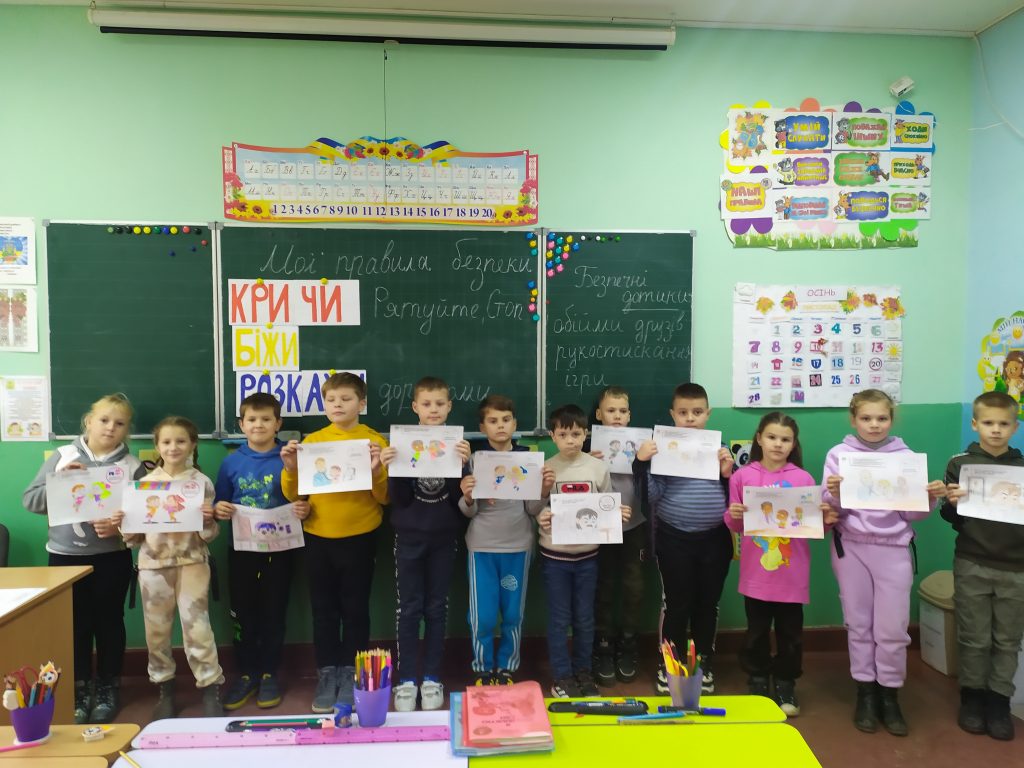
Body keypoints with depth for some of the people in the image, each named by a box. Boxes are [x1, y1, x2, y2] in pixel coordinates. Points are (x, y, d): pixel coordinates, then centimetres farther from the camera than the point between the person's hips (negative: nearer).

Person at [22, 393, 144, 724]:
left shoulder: (133, 467, -4)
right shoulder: (62, 456, 1)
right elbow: (30, 500, 0)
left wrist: (119, 527, -24)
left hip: (112, 557, -1)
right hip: (65, 556, 1)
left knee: (108, 622, 9)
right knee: (75, 624, 9)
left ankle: (107, 688, 26)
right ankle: (80, 689, 27)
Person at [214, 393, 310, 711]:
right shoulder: (231, 462, 2)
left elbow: (302, 501, -1)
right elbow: (220, 504, 8)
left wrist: (303, 510, -22)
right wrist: (219, 509, -14)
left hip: (279, 548, -2)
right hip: (242, 548, 2)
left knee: (273, 612, 9)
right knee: (243, 612, 10)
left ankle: (269, 674, 24)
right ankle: (246, 673, 26)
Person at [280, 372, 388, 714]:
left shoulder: (375, 441, -4)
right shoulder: (311, 441, 3)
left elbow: (385, 496, -7)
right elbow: (294, 495, 3)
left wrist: (376, 471, -24)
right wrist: (290, 469, -15)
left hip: (360, 538, -2)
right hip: (318, 539, 2)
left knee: (355, 609, 8)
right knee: (324, 610, 11)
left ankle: (351, 674, 23)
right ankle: (327, 674, 24)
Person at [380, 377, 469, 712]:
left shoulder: (457, 442, -2)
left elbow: (459, 496, -6)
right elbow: (398, 499, -6)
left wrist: (463, 464, -22)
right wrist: (390, 468, -22)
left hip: (444, 536, 1)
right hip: (410, 536, -1)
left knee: (436, 608, 10)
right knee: (409, 607, 6)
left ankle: (432, 678, 22)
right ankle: (405, 679, 18)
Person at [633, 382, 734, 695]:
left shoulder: (720, 448, 3)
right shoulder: (662, 448, -5)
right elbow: (652, 496, -9)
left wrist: (728, 473, -12)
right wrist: (641, 463, -20)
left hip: (714, 540, 3)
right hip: (675, 540, -2)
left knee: (707, 604, 14)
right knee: (676, 605, 6)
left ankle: (704, 664, 32)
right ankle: (668, 666, 23)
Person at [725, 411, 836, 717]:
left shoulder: (804, 478, 0)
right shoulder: (742, 476, -2)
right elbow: (735, 526, 4)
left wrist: (826, 520, -16)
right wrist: (733, 516, -18)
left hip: (792, 573, 0)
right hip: (756, 572, 0)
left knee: (790, 632, 10)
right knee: (756, 631, 12)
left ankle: (786, 685, 28)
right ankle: (757, 683, 29)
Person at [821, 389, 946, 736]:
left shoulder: (905, 456, 2)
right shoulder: (839, 454, -1)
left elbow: (912, 513, 4)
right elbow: (830, 508, -4)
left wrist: (931, 498, -14)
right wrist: (833, 493, -24)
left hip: (893, 548, 0)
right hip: (851, 547, 0)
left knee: (893, 627, 3)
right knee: (858, 623, 9)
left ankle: (889, 695, 21)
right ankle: (866, 693, 23)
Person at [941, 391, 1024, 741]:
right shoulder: (960, 464, -3)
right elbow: (952, 519, 1)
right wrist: (951, 504, -20)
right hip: (972, 565, -1)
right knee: (974, 638, 9)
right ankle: (972, 696, 24)